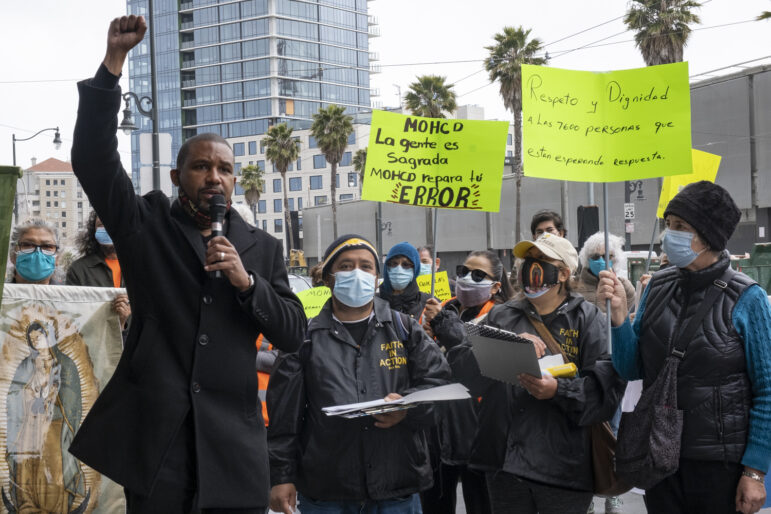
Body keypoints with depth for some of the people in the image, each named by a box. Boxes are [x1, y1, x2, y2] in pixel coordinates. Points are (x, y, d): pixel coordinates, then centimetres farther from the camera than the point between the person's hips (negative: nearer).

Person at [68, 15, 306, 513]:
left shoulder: (263, 247, 12)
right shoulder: (146, 225, 7)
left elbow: (293, 334, 7)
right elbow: (92, 158, -6)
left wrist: (246, 281, -9)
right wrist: (114, 59, -12)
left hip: (233, 437, 2)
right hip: (153, 431, -1)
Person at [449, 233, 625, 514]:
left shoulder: (588, 318, 4)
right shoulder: (501, 316, 14)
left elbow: (607, 382, -8)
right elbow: (459, 363, 2)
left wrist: (559, 390, -22)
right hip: (506, 460, 3)